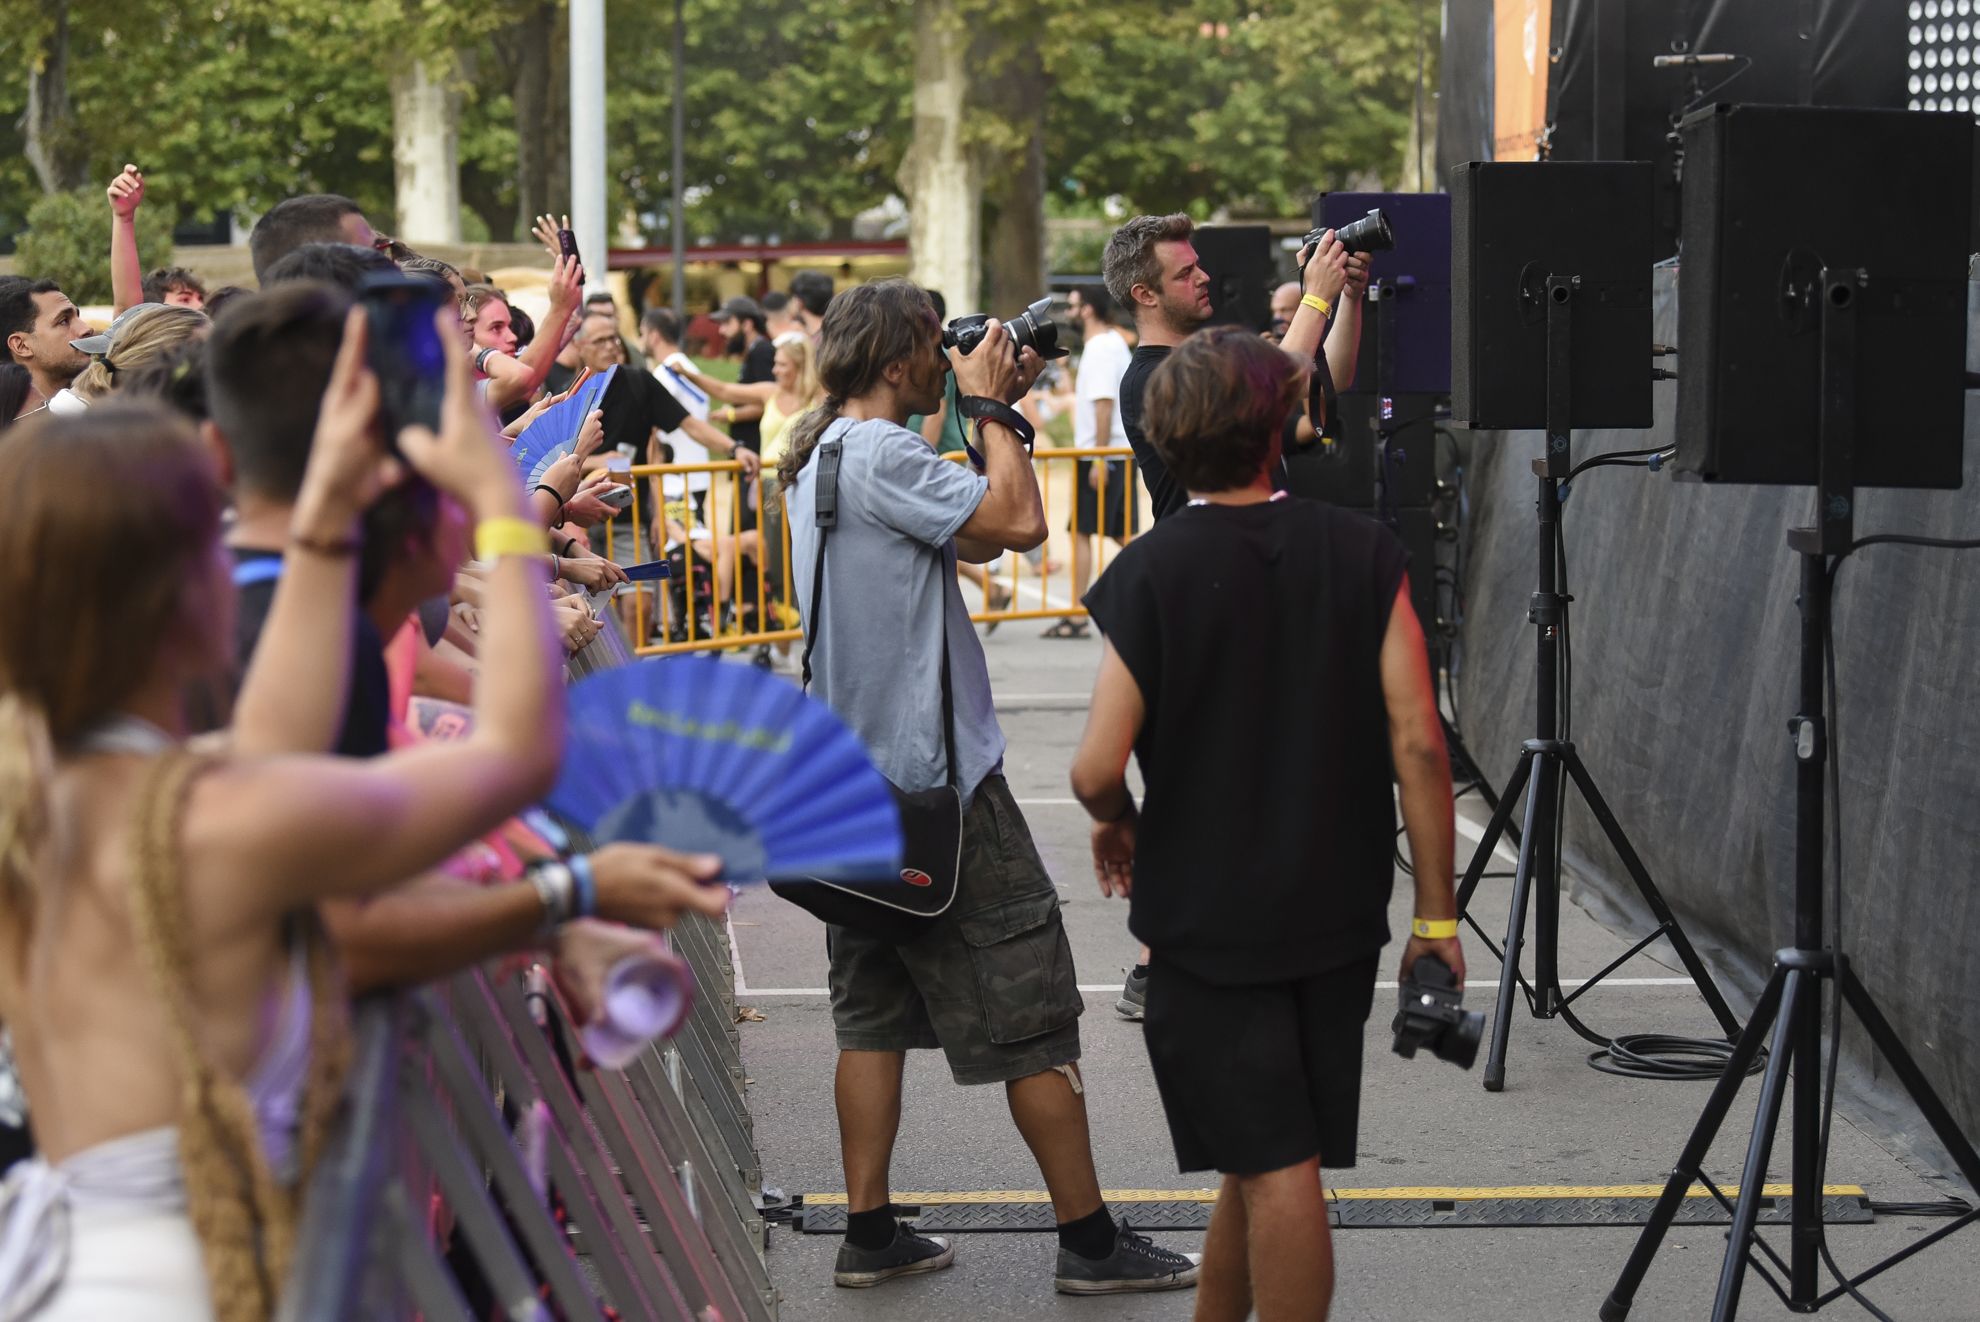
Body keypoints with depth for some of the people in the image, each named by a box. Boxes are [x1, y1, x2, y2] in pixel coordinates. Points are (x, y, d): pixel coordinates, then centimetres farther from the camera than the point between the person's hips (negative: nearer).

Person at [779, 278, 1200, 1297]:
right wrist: (988, 406, -12)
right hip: (935, 775, -9)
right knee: (1031, 1015, -1)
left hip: (857, 774, 10)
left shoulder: (817, 458, 12)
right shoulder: (880, 454, -18)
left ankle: (869, 1233, 15)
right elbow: (1017, 522, -24)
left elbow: (964, 519, 19)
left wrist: (989, 411, 13)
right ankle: (1090, 1241, 5)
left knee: (873, 1011, 13)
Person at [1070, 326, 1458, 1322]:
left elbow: (1097, 769, -16)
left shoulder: (1148, 573, -11)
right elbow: (1418, 741, -7)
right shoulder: (1364, 554, -4)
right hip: (1338, 917, 3)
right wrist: (1438, 916, -1)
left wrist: (1119, 820, 7)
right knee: (1259, 1162, 17)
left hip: (1205, 921, -3)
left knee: (1276, 1170, 0)